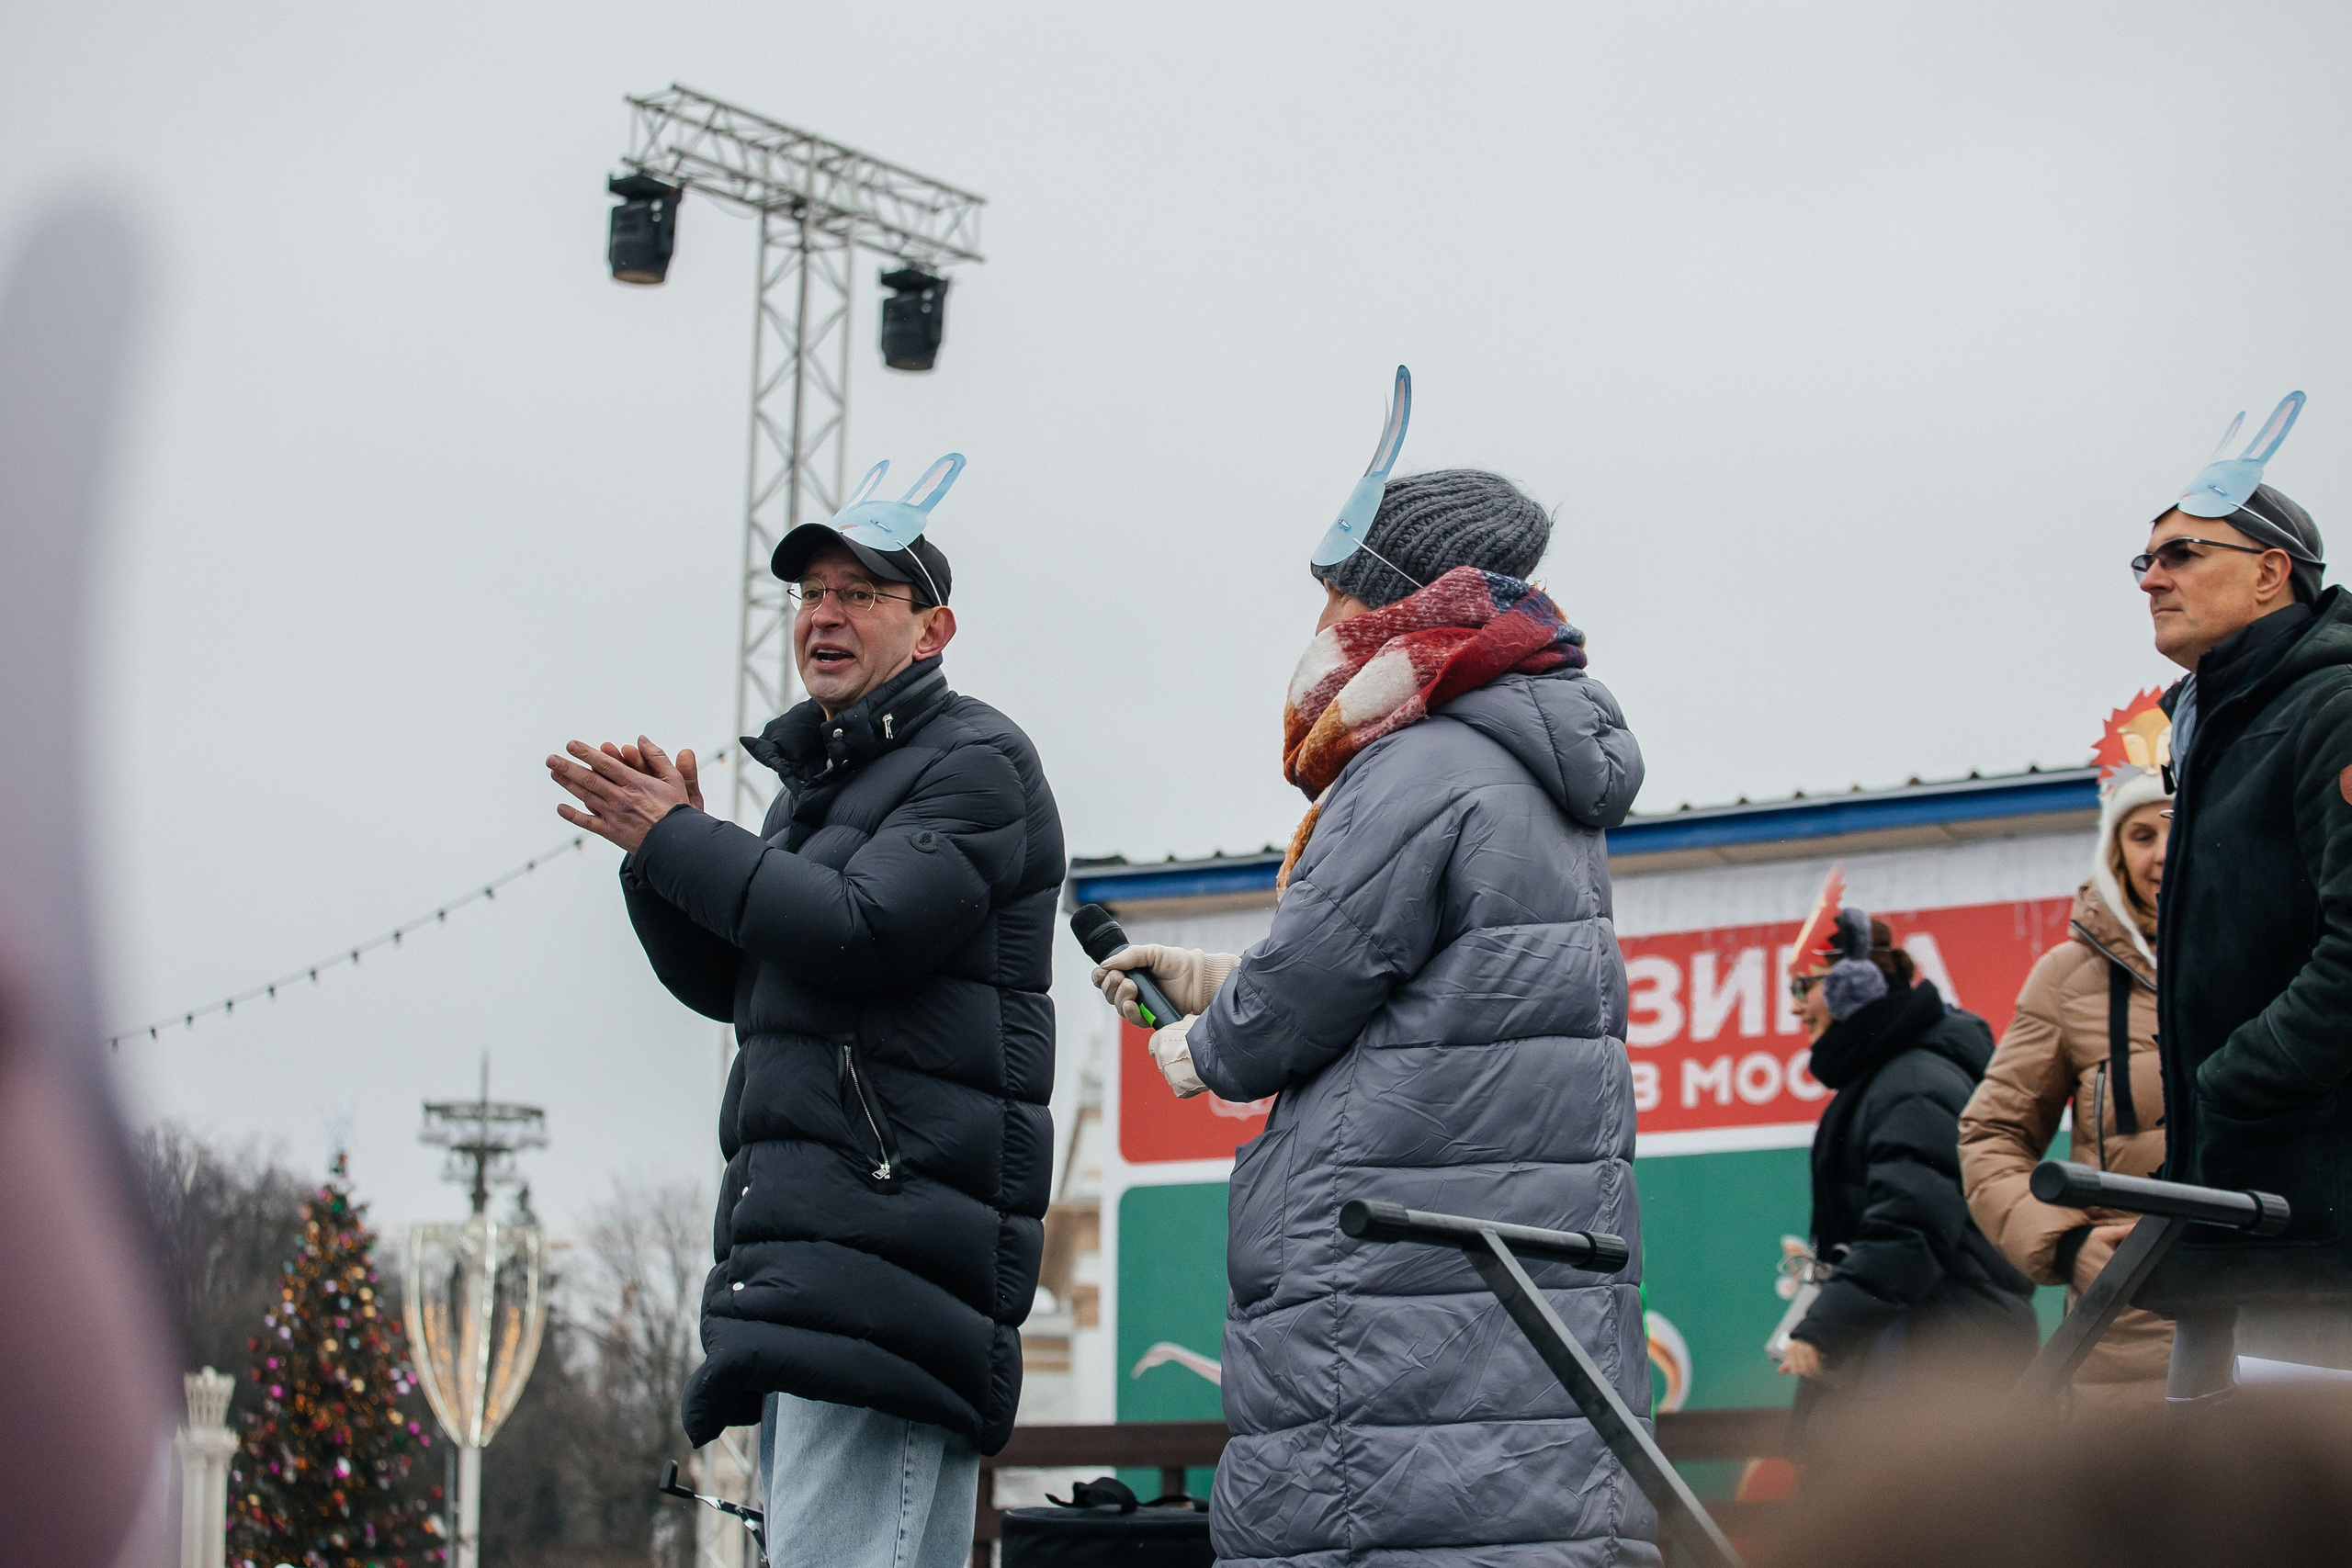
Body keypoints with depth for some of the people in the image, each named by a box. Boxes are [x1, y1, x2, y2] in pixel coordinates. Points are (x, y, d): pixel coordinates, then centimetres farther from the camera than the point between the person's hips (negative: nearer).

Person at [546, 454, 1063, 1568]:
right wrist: (657, 844, 5)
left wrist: (676, 839, -10)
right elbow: (720, 982, 22)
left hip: (895, 1208, -10)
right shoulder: (822, 781, 27)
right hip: (799, 1241, 10)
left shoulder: (975, 762, -2)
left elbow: (862, 931, -17)